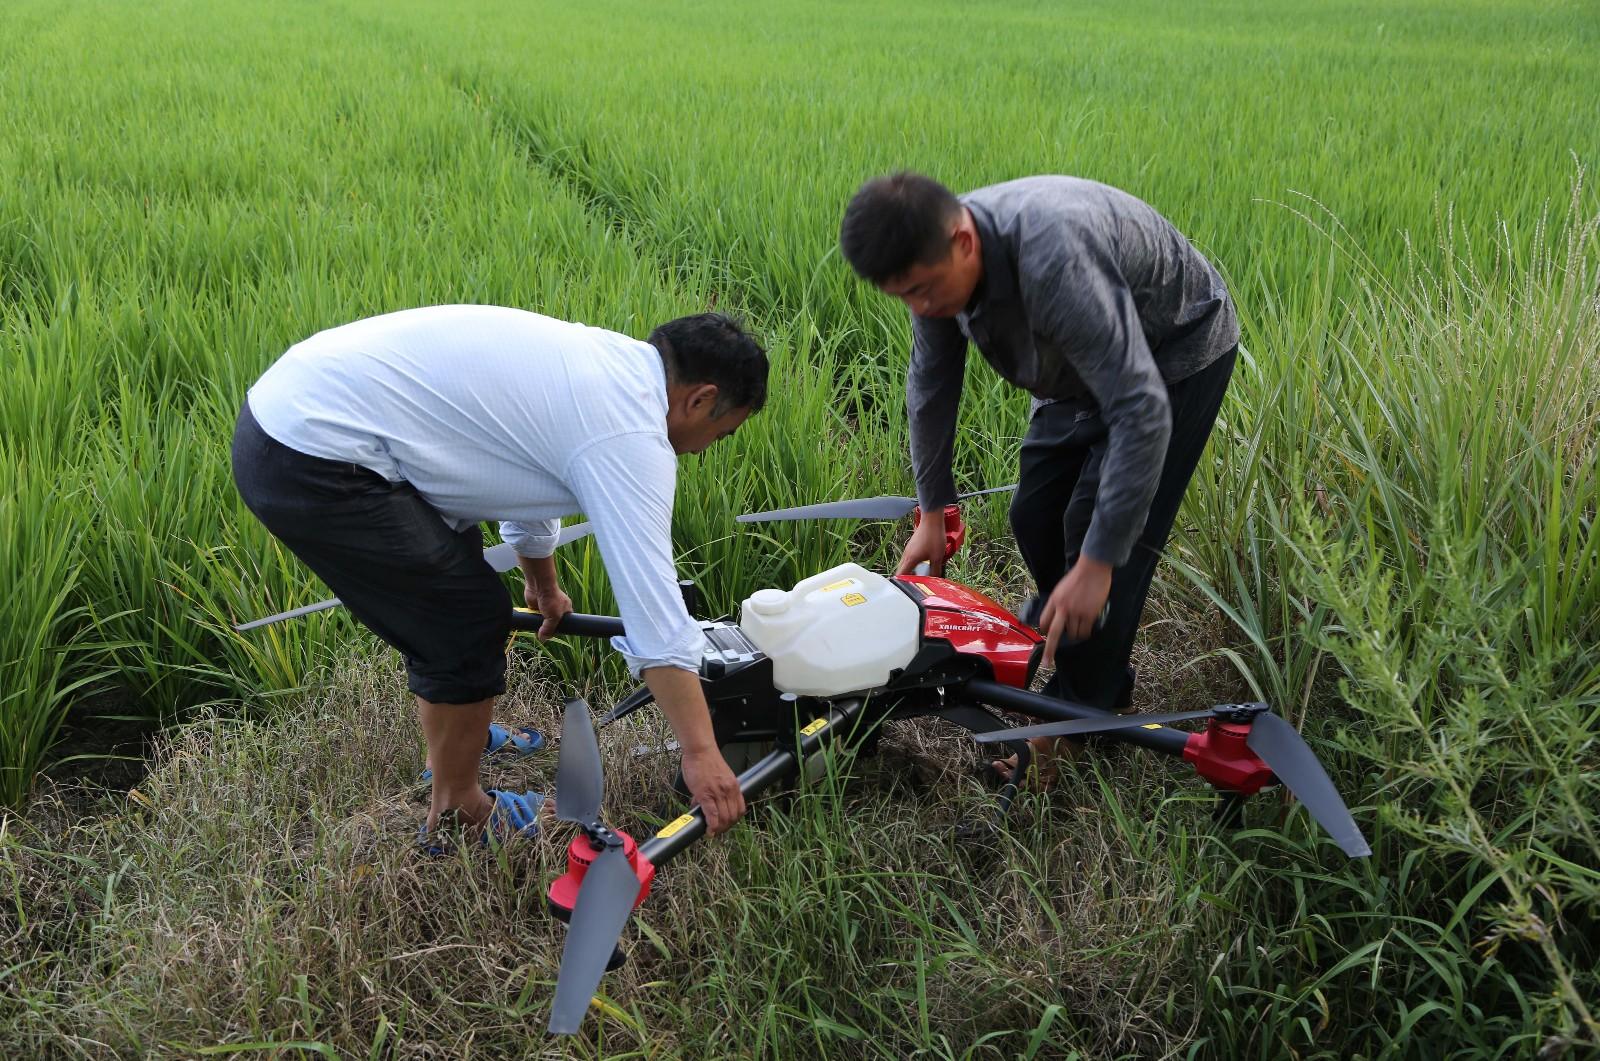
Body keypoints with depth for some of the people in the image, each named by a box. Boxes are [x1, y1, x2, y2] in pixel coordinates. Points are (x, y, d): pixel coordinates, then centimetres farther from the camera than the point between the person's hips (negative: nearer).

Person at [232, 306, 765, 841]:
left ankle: (454, 738, 44)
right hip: (313, 466, -10)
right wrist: (701, 753, -7)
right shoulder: (629, 434, -13)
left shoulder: (605, 357, 15)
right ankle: (456, 811, 19)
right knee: (470, 621, -1)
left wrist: (544, 587, 48)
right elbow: (655, 611, -14)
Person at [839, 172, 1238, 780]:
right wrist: (932, 511, 4)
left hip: (1176, 353, -8)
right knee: (1035, 518, 7)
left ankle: (1080, 713, 4)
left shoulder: (1053, 259, -43)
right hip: (1088, 360, 8)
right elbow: (931, 386, -1)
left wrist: (1097, 563, -39)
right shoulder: (935, 259, -18)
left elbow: (1142, 411, -42)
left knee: (1099, 526, -13)